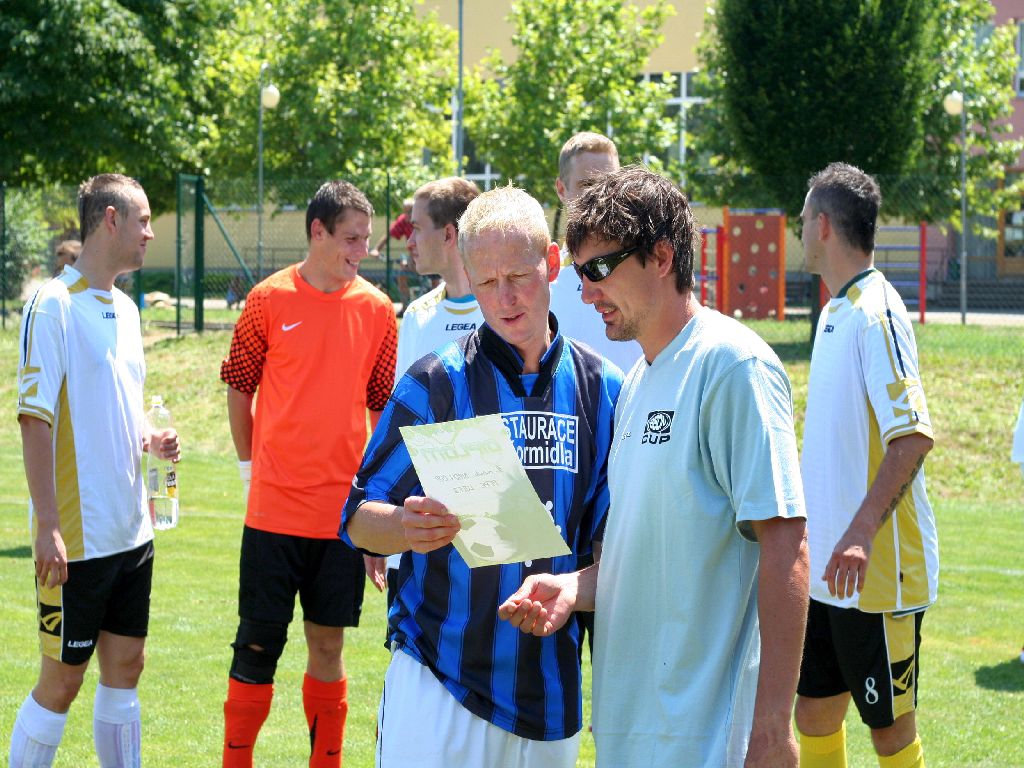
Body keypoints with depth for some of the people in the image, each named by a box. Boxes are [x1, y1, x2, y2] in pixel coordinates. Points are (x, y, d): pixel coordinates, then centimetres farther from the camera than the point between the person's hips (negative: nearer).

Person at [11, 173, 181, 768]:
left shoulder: (125, 309, 13)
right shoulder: (54, 305, -12)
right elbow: (36, 419, -16)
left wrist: (151, 438, 3)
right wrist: (49, 526, -21)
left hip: (131, 531, 8)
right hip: (77, 537, -8)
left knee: (125, 668, 11)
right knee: (61, 682, -2)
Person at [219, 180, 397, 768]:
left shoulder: (377, 309, 3)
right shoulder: (270, 300, -2)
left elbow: (384, 402, 9)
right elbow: (239, 388, 7)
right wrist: (251, 469, 7)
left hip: (343, 509, 2)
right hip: (275, 507, -2)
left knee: (328, 642, 7)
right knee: (259, 642, 0)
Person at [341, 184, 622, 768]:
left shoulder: (603, 389, 6)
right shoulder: (436, 384, -3)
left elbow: (609, 536, 12)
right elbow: (359, 519, -3)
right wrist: (407, 528, -24)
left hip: (552, 692, 3)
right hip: (440, 684, -3)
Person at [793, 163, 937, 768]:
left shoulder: (877, 313, -15)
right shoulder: (837, 311, 13)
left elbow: (913, 436, -24)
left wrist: (862, 532, -32)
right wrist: (809, 526, 23)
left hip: (877, 574, -9)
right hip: (826, 571, 9)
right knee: (815, 714, 12)